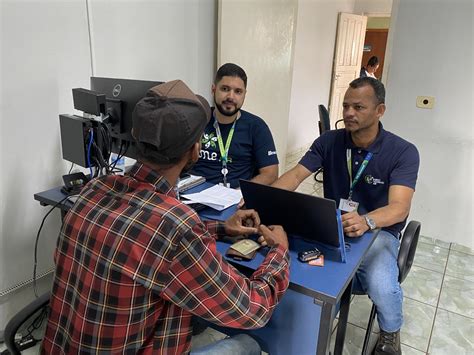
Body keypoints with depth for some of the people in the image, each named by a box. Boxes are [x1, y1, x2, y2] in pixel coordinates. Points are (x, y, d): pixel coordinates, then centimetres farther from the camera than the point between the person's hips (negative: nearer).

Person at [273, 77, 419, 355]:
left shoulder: (404, 152, -13)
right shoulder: (328, 141, -3)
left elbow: (399, 207, -26)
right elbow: (296, 175, -12)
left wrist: (366, 221, -49)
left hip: (378, 231, -2)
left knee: (381, 286, -31)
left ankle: (390, 333, 9)